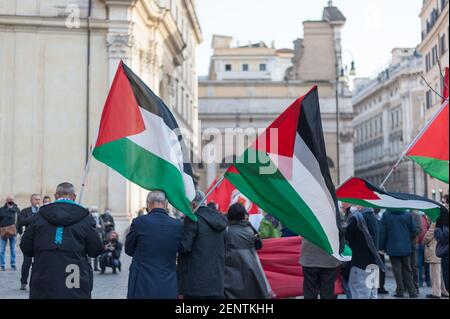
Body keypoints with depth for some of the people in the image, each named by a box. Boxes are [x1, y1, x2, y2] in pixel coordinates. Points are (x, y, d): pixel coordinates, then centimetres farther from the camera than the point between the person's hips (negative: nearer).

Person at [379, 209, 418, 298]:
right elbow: (413, 231, 1)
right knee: (407, 269, 11)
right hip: (406, 247, 2)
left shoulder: (386, 215, -6)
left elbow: (382, 232, -5)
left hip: (392, 247, -2)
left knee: (397, 269, 4)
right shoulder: (408, 215, -3)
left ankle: (400, 291, 4)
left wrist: (381, 247, 2)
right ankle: (412, 291, 10)